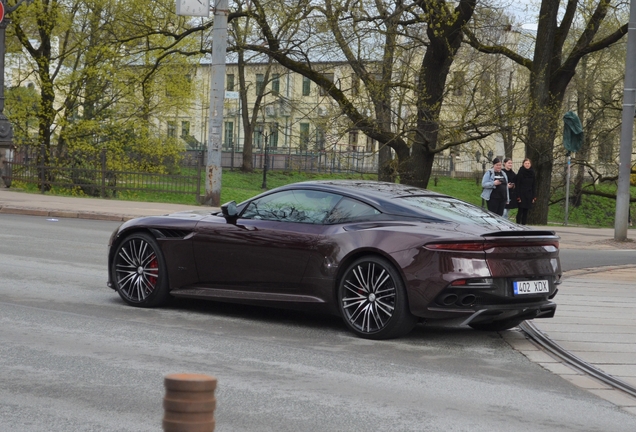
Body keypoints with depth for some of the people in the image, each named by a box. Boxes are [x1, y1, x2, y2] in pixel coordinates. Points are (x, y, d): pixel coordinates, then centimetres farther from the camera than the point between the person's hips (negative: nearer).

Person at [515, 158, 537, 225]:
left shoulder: (532, 173, 8)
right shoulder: (520, 173, -5)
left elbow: (534, 186, 12)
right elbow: (517, 185, -8)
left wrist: (534, 197, 6)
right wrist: (518, 196, -14)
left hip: (529, 196, 4)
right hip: (522, 195, -4)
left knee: (525, 212, 5)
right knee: (520, 211, -5)